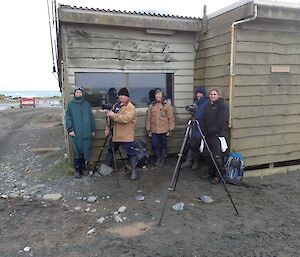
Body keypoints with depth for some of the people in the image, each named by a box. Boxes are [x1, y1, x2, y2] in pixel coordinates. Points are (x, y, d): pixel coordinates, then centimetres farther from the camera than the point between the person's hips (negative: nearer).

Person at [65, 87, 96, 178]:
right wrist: (70, 129, -10)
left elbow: (91, 117, 14)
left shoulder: (87, 104, 13)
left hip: (86, 132, 2)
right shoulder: (70, 104, 7)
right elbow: (68, 118, 1)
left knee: (86, 150, 2)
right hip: (76, 132, -2)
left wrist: (93, 129, 10)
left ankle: (82, 167, 16)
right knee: (77, 151, -3)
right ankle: (77, 170, 5)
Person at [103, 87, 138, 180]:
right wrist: (107, 128, 5)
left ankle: (134, 171, 13)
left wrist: (113, 115, -24)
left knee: (131, 153, 0)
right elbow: (110, 118, 16)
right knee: (110, 151, 20)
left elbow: (125, 119, -29)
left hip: (126, 136, -7)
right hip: (115, 135, 7)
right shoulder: (116, 105, 12)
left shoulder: (130, 107, -12)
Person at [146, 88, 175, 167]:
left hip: (164, 130, -2)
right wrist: (148, 130, 6)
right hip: (154, 130, 2)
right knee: (154, 145, -2)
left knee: (163, 145, 7)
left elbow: (171, 118, -3)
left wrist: (170, 129, -6)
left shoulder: (167, 105, -1)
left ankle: (162, 160, 27)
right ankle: (158, 158, 23)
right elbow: (148, 119, 8)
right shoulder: (151, 106, 6)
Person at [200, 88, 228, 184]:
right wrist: (204, 131, 1)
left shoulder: (222, 105, -3)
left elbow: (221, 121, -13)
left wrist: (212, 130, -14)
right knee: (208, 156, 10)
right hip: (207, 135, 7)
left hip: (217, 135, -7)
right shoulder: (207, 106, 17)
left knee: (217, 156, -8)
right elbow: (203, 120, 15)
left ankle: (219, 176, 3)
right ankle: (211, 174, 23)